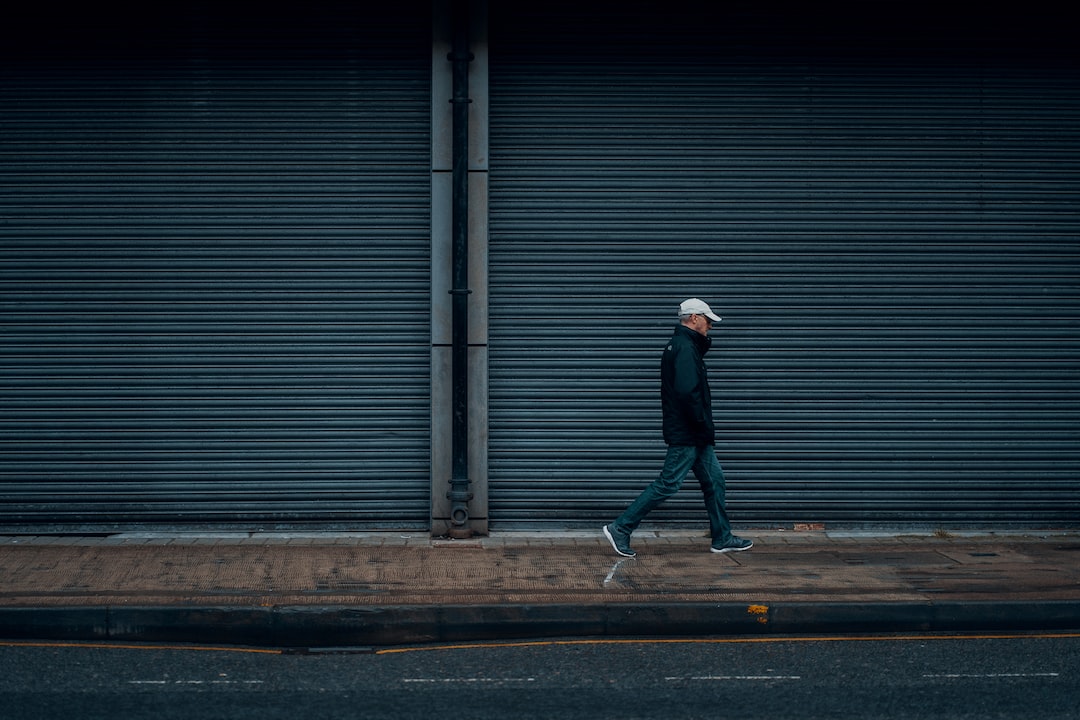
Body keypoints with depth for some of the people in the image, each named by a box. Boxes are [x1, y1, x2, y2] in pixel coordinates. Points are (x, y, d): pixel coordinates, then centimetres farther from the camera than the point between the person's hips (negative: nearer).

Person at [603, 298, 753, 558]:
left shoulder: (684, 345, 18)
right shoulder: (684, 348, -16)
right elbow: (688, 393, -24)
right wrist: (706, 428, -19)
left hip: (694, 435, 11)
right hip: (686, 435, -11)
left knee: (714, 481, 13)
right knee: (667, 484, -8)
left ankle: (722, 539, 20)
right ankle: (620, 529, -3)